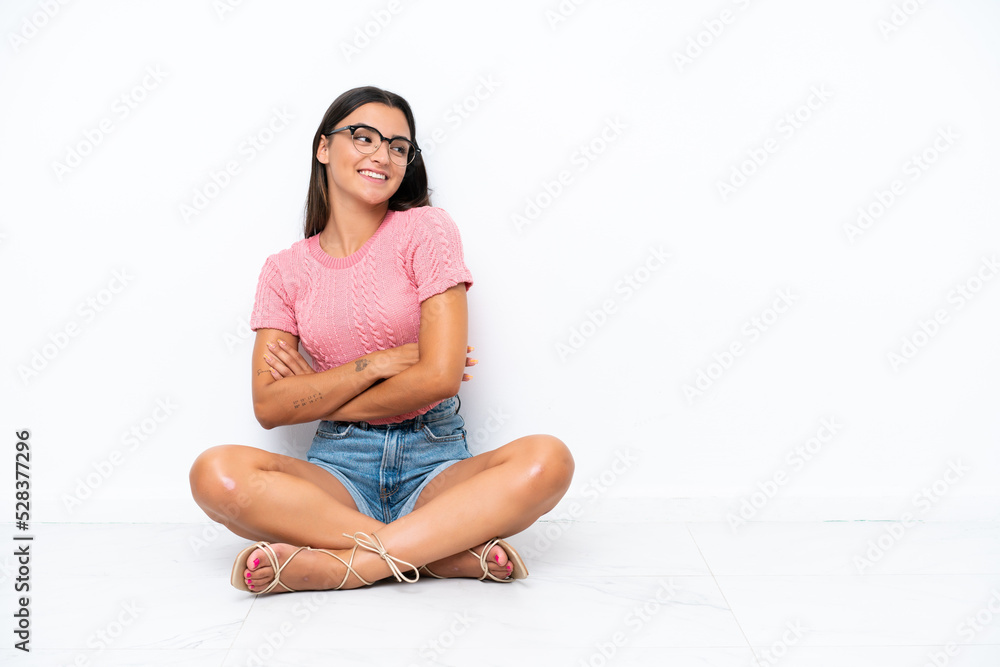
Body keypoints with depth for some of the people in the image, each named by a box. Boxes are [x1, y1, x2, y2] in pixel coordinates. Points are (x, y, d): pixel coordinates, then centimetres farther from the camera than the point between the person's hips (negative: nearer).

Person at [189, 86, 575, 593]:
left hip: (436, 460, -1)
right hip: (339, 466, 2)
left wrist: (317, 395, -2)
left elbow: (441, 376, -10)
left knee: (547, 458, -30)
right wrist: (383, 362, -11)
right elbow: (269, 406, -3)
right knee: (215, 474, -28)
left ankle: (349, 565, -30)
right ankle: (453, 550, -27)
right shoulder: (285, 270, 8)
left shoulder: (425, 230, -1)